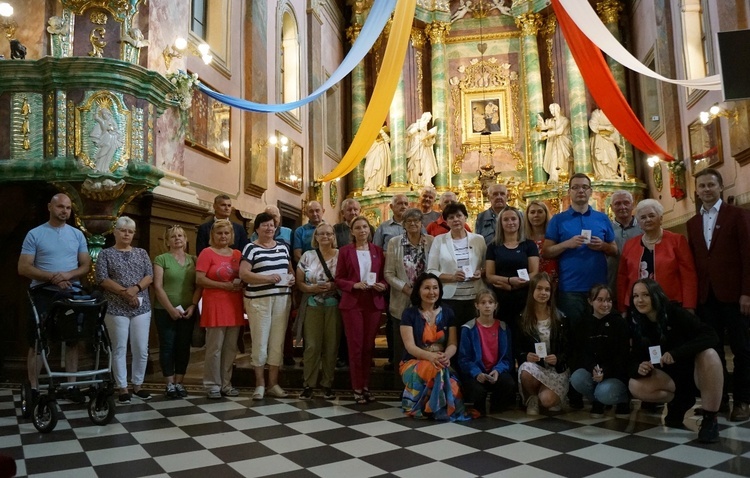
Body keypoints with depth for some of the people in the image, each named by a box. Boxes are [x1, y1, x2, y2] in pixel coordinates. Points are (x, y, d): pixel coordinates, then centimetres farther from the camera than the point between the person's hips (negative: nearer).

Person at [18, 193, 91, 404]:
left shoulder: (77, 235, 6)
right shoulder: (35, 234, -2)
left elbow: (86, 266, 5)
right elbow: (23, 268, -7)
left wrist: (68, 275, -15)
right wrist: (52, 277, -19)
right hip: (43, 295, -3)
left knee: (72, 341, 9)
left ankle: (72, 386, 19)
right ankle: (33, 389, 13)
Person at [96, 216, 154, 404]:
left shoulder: (141, 253, 12)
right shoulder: (106, 254, 3)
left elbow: (150, 276, 3)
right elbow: (102, 279, -7)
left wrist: (136, 288, -15)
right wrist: (124, 292, -17)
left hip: (141, 308, 3)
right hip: (116, 309, -2)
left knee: (142, 349, 3)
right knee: (119, 349, 2)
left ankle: (137, 385, 17)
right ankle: (123, 389, 10)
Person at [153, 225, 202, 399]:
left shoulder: (193, 260, 9)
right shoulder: (161, 259, -1)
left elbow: (199, 285, 6)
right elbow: (157, 287, -7)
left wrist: (193, 305, -7)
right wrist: (170, 308, -13)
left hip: (188, 311, 3)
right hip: (165, 311, -3)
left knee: (184, 347, 6)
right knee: (167, 347, 1)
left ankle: (179, 382, 15)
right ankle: (170, 384, 10)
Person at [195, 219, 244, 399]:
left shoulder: (237, 254, 12)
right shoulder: (207, 253, -3)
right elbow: (199, 280, -11)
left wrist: (240, 283, -4)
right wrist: (225, 285, -15)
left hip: (234, 305, 5)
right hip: (215, 304, -5)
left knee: (231, 347, 9)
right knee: (214, 347, -2)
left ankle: (226, 383, 20)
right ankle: (212, 385, 9)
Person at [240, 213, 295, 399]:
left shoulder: (283, 247, 14)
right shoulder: (251, 248, -2)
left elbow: (290, 269, 23)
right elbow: (243, 274, -11)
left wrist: (293, 278, 0)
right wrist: (268, 278, -19)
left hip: (282, 299, 5)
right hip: (259, 300, -5)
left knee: (278, 342, 7)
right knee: (260, 342, 0)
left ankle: (273, 383, 17)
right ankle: (260, 383, 13)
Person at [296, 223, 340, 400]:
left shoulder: (341, 255, 2)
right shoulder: (307, 256, 5)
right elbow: (299, 282, 5)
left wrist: (335, 286, -15)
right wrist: (312, 288, -12)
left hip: (334, 306, 0)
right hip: (313, 306, 0)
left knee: (331, 345, 4)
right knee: (312, 346, 0)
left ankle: (327, 384, 15)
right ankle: (308, 384, 10)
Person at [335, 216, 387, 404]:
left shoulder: (377, 251, 9)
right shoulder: (345, 251, 1)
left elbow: (384, 276, 11)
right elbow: (338, 279, -1)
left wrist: (383, 285, -10)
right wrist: (354, 285, -17)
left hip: (374, 303, 3)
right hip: (352, 303, -2)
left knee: (369, 345, 8)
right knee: (355, 345, 0)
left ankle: (366, 385, 20)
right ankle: (357, 388, 10)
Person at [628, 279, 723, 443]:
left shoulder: (675, 313, -19)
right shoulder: (638, 325, -8)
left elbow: (710, 336, -30)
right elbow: (634, 359, -7)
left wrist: (676, 353, -40)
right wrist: (639, 368, -32)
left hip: (694, 370, -3)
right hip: (671, 376, 3)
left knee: (709, 354, -35)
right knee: (635, 386, -23)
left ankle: (710, 420, -22)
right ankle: (681, 400, 5)